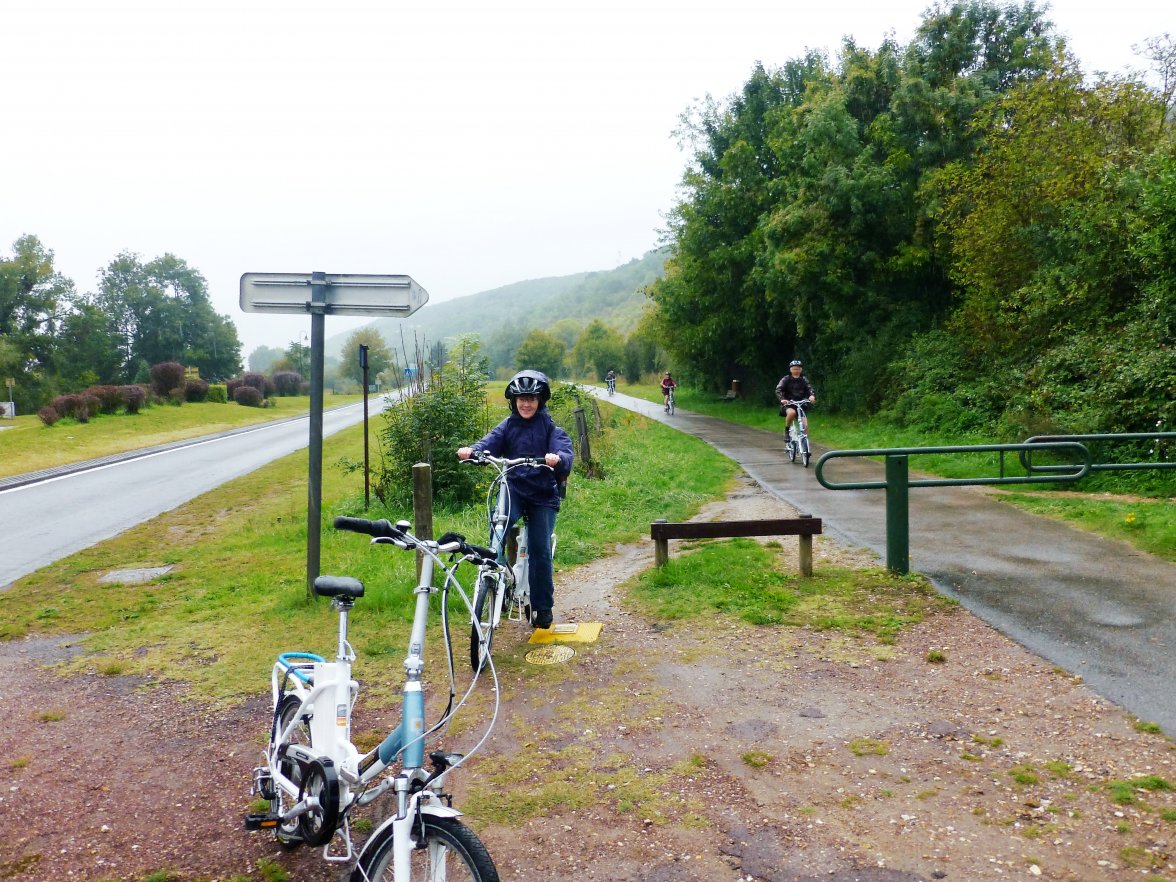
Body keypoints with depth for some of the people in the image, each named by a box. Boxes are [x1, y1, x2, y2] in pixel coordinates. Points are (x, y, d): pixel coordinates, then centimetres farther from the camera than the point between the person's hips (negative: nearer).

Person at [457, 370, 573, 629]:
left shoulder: (550, 427, -1)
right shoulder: (508, 426, 5)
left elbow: (565, 450, -18)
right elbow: (489, 444, -10)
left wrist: (558, 458, -42)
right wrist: (470, 451, -32)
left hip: (543, 494, -1)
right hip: (513, 489, 1)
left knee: (540, 550, -4)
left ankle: (543, 608, 11)